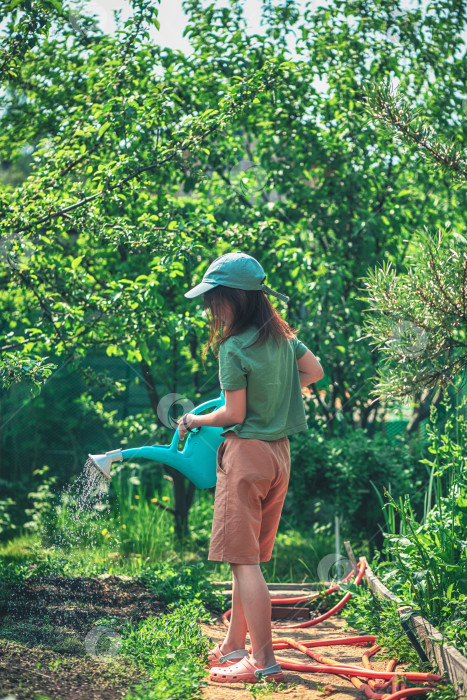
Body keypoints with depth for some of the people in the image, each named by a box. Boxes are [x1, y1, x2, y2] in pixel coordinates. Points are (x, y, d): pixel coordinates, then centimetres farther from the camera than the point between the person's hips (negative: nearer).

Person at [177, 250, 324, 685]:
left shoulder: (233, 348, -16)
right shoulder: (281, 335, 7)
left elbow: (234, 414, -14)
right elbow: (314, 371, 20)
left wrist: (195, 420, 3)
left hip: (246, 453, -8)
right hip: (279, 453, 8)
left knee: (244, 559, -5)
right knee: (248, 556, 15)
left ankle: (264, 661, -6)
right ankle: (234, 646, 24)